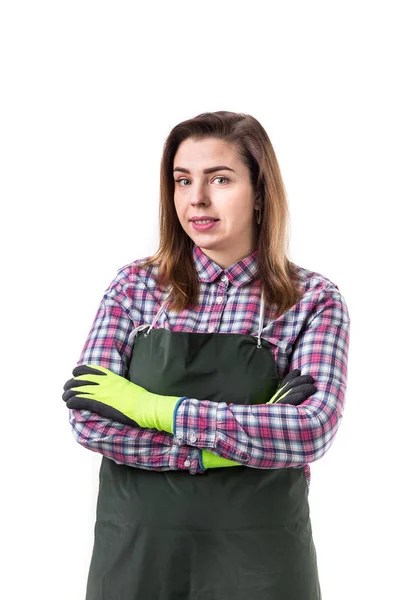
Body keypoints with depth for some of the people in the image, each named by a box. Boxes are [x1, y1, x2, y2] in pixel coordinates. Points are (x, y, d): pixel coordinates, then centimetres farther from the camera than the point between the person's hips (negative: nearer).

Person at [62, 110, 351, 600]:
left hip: (258, 557, -1)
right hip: (135, 548, 1)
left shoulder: (313, 300, -5)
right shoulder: (135, 285, 0)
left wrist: (156, 408, -18)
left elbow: (313, 430, -18)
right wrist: (234, 443, -17)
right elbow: (89, 419, -8)